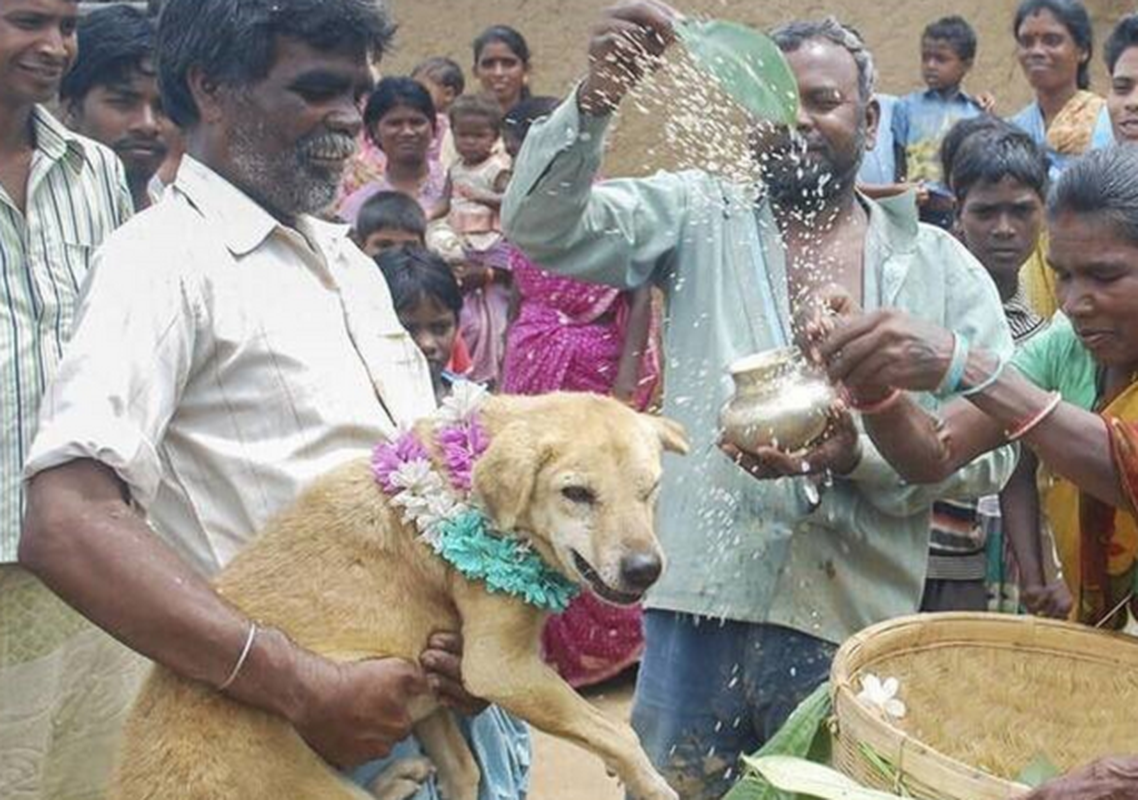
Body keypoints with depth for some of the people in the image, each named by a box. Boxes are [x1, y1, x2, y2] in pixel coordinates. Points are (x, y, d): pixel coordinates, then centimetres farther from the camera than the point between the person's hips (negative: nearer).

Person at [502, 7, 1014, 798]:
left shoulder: (942, 267, 6)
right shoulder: (699, 215, 5)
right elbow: (542, 228, -7)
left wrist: (862, 458, -17)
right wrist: (595, 99, -23)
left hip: (854, 620, 1)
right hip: (700, 597, -1)